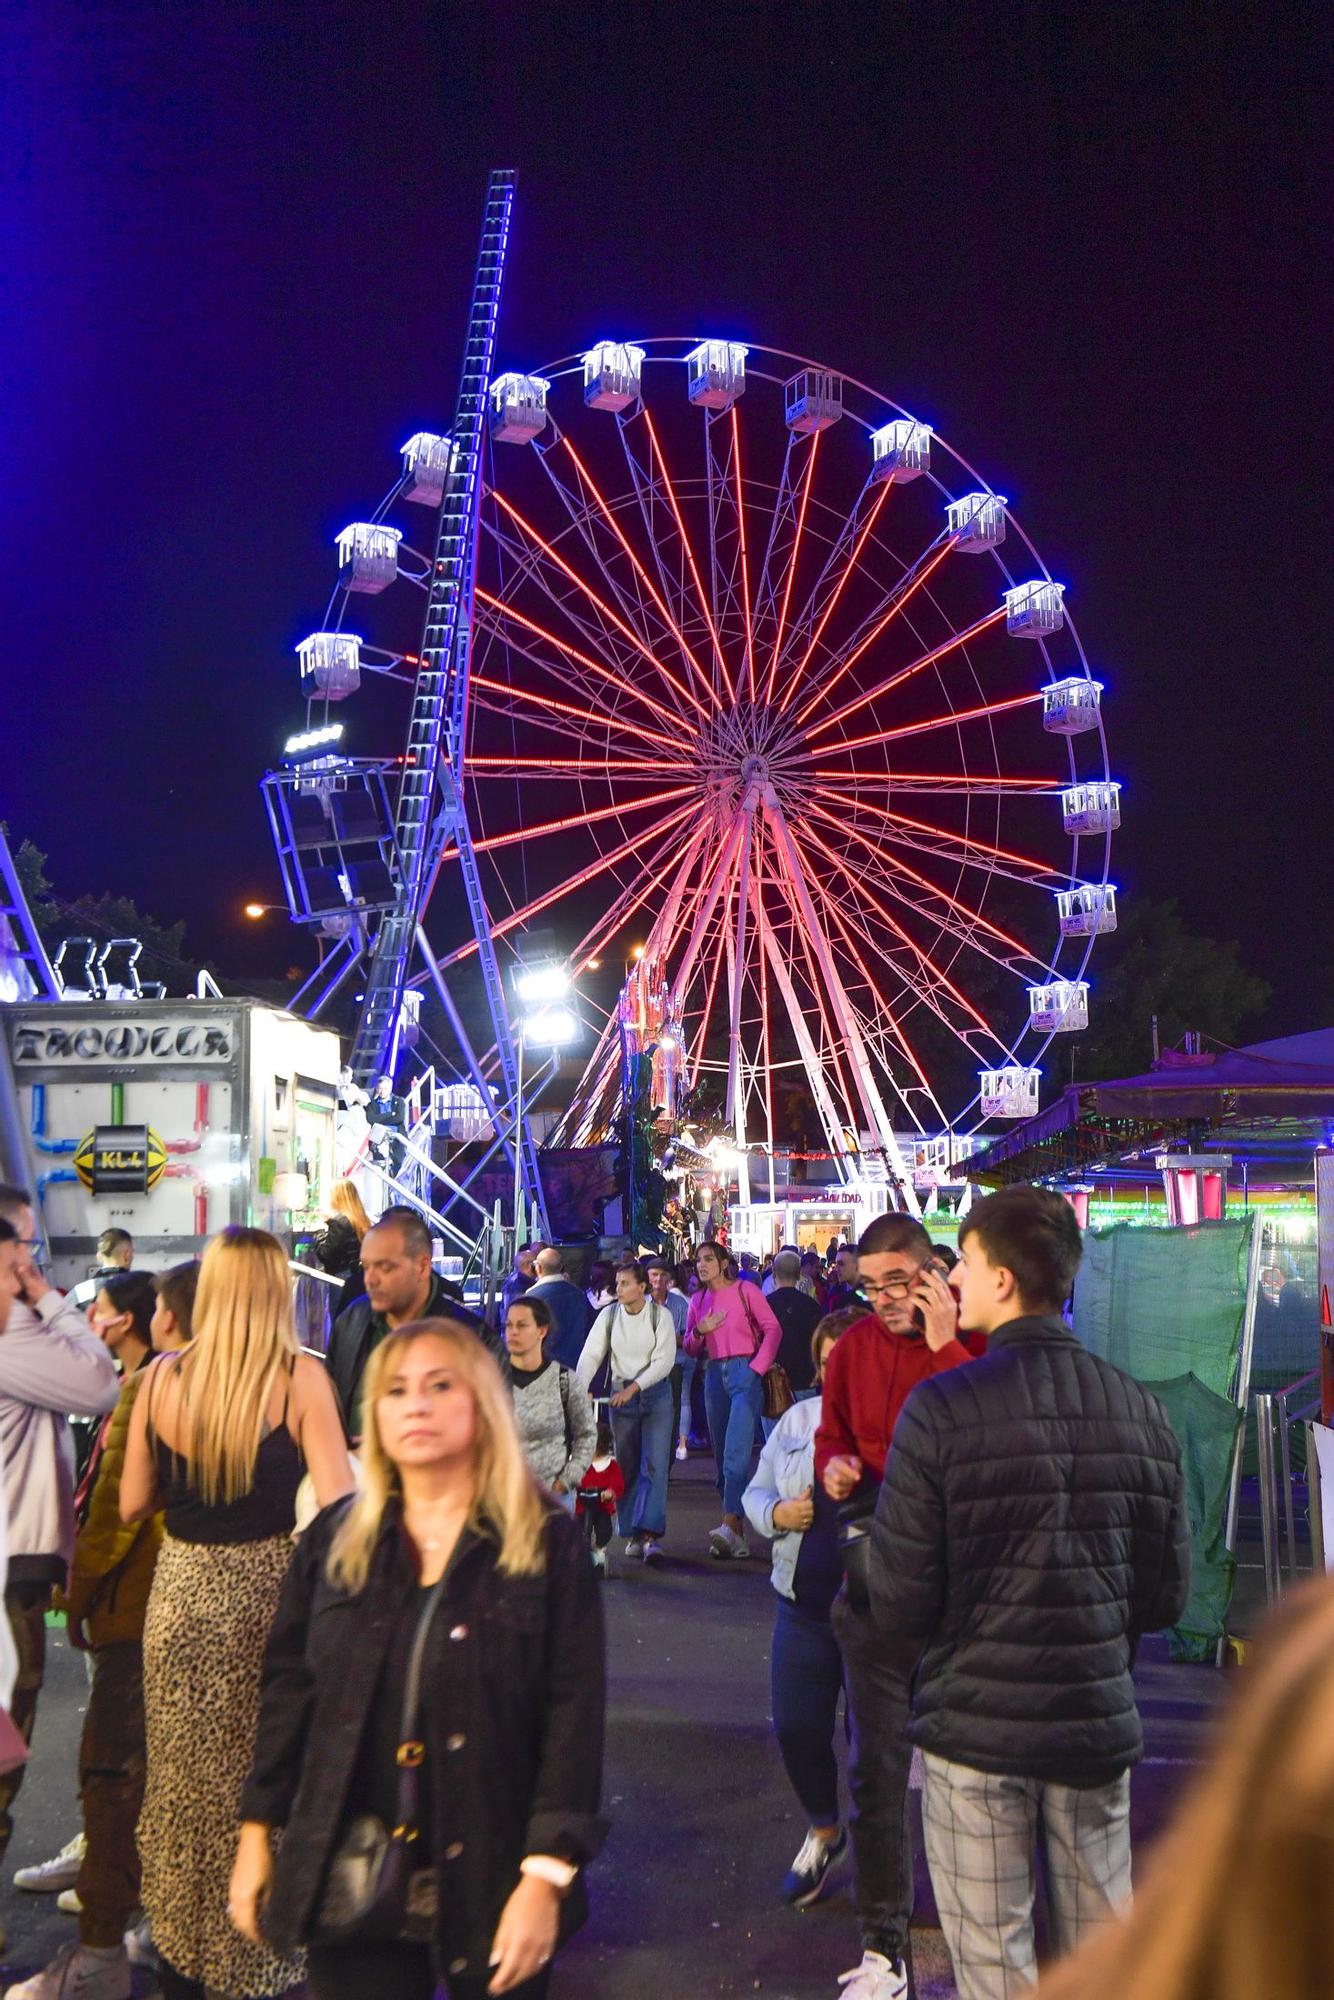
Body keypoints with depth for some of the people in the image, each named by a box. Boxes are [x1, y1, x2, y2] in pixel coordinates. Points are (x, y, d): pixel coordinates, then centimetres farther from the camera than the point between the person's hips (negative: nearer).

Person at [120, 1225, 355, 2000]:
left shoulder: (163, 1376, -5)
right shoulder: (301, 1377, -15)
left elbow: (134, 1504, 3)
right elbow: (336, 1501, -18)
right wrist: (354, 1457, 1)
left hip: (182, 1593, 3)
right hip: (269, 1593, -3)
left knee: (185, 1782, 18)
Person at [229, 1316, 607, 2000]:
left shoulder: (548, 1542, -5)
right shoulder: (333, 1539, 5)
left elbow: (574, 1714, -9)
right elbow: (288, 1691, 9)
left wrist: (545, 1876, -14)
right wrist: (257, 1832, 7)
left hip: (491, 1883, -2)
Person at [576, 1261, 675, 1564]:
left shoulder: (660, 1316, -7)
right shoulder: (609, 1315, 0)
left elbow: (664, 1361, -13)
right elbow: (590, 1354, -7)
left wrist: (633, 1388, -22)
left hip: (656, 1394, -2)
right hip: (620, 1395, 2)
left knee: (654, 1465, -12)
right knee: (626, 1467, 5)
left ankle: (651, 1535, -17)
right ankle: (632, 1535, 15)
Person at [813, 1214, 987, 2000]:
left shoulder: (976, 1340, -7)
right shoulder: (854, 1347, 4)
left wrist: (945, 1348, -22)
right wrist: (834, 1466, -6)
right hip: (875, 1575, 3)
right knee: (876, 1766, 5)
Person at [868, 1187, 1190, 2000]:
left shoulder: (941, 1409, -16)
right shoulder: (1144, 1412, -4)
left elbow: (902, 1599, -13)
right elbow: (1168, 1593, 3)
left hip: (973, 1724, -3)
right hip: (1100, 1722, 3)